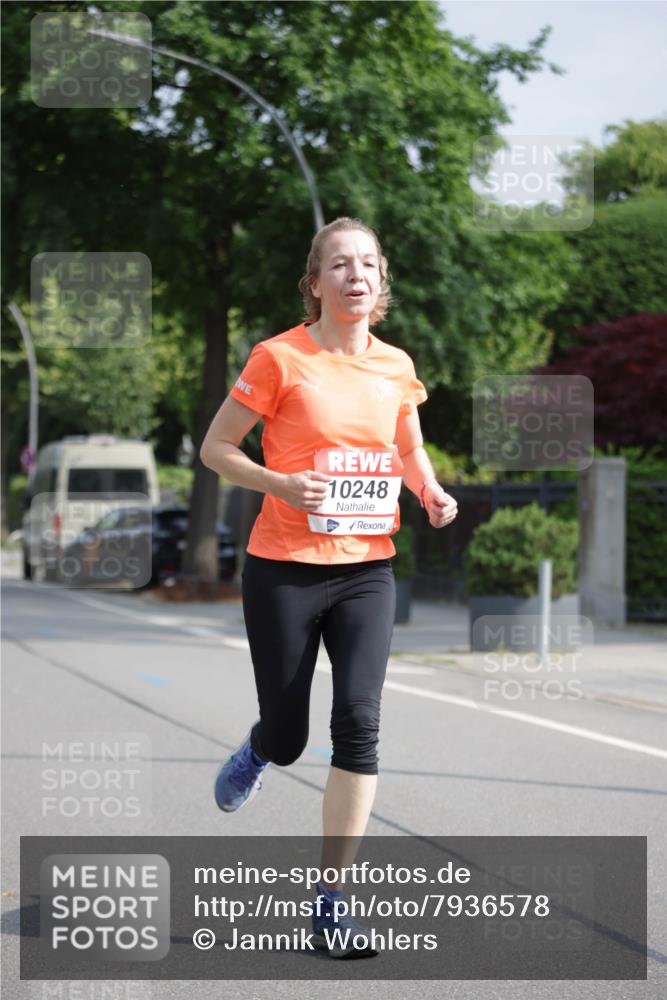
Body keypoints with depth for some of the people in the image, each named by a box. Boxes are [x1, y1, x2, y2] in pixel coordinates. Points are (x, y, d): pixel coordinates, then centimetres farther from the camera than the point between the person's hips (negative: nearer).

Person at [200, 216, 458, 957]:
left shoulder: (395, 366, 5)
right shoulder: (279, 358, -8)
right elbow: (215, 448, -2)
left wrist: (431, 493, 1)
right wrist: (281, 484, -19)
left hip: (366, 569, 3)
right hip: (284, 570, -3)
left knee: (358, 723, -13)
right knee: (287, 739, 6)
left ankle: (330, 902, -4)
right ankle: (255, 751, 47)